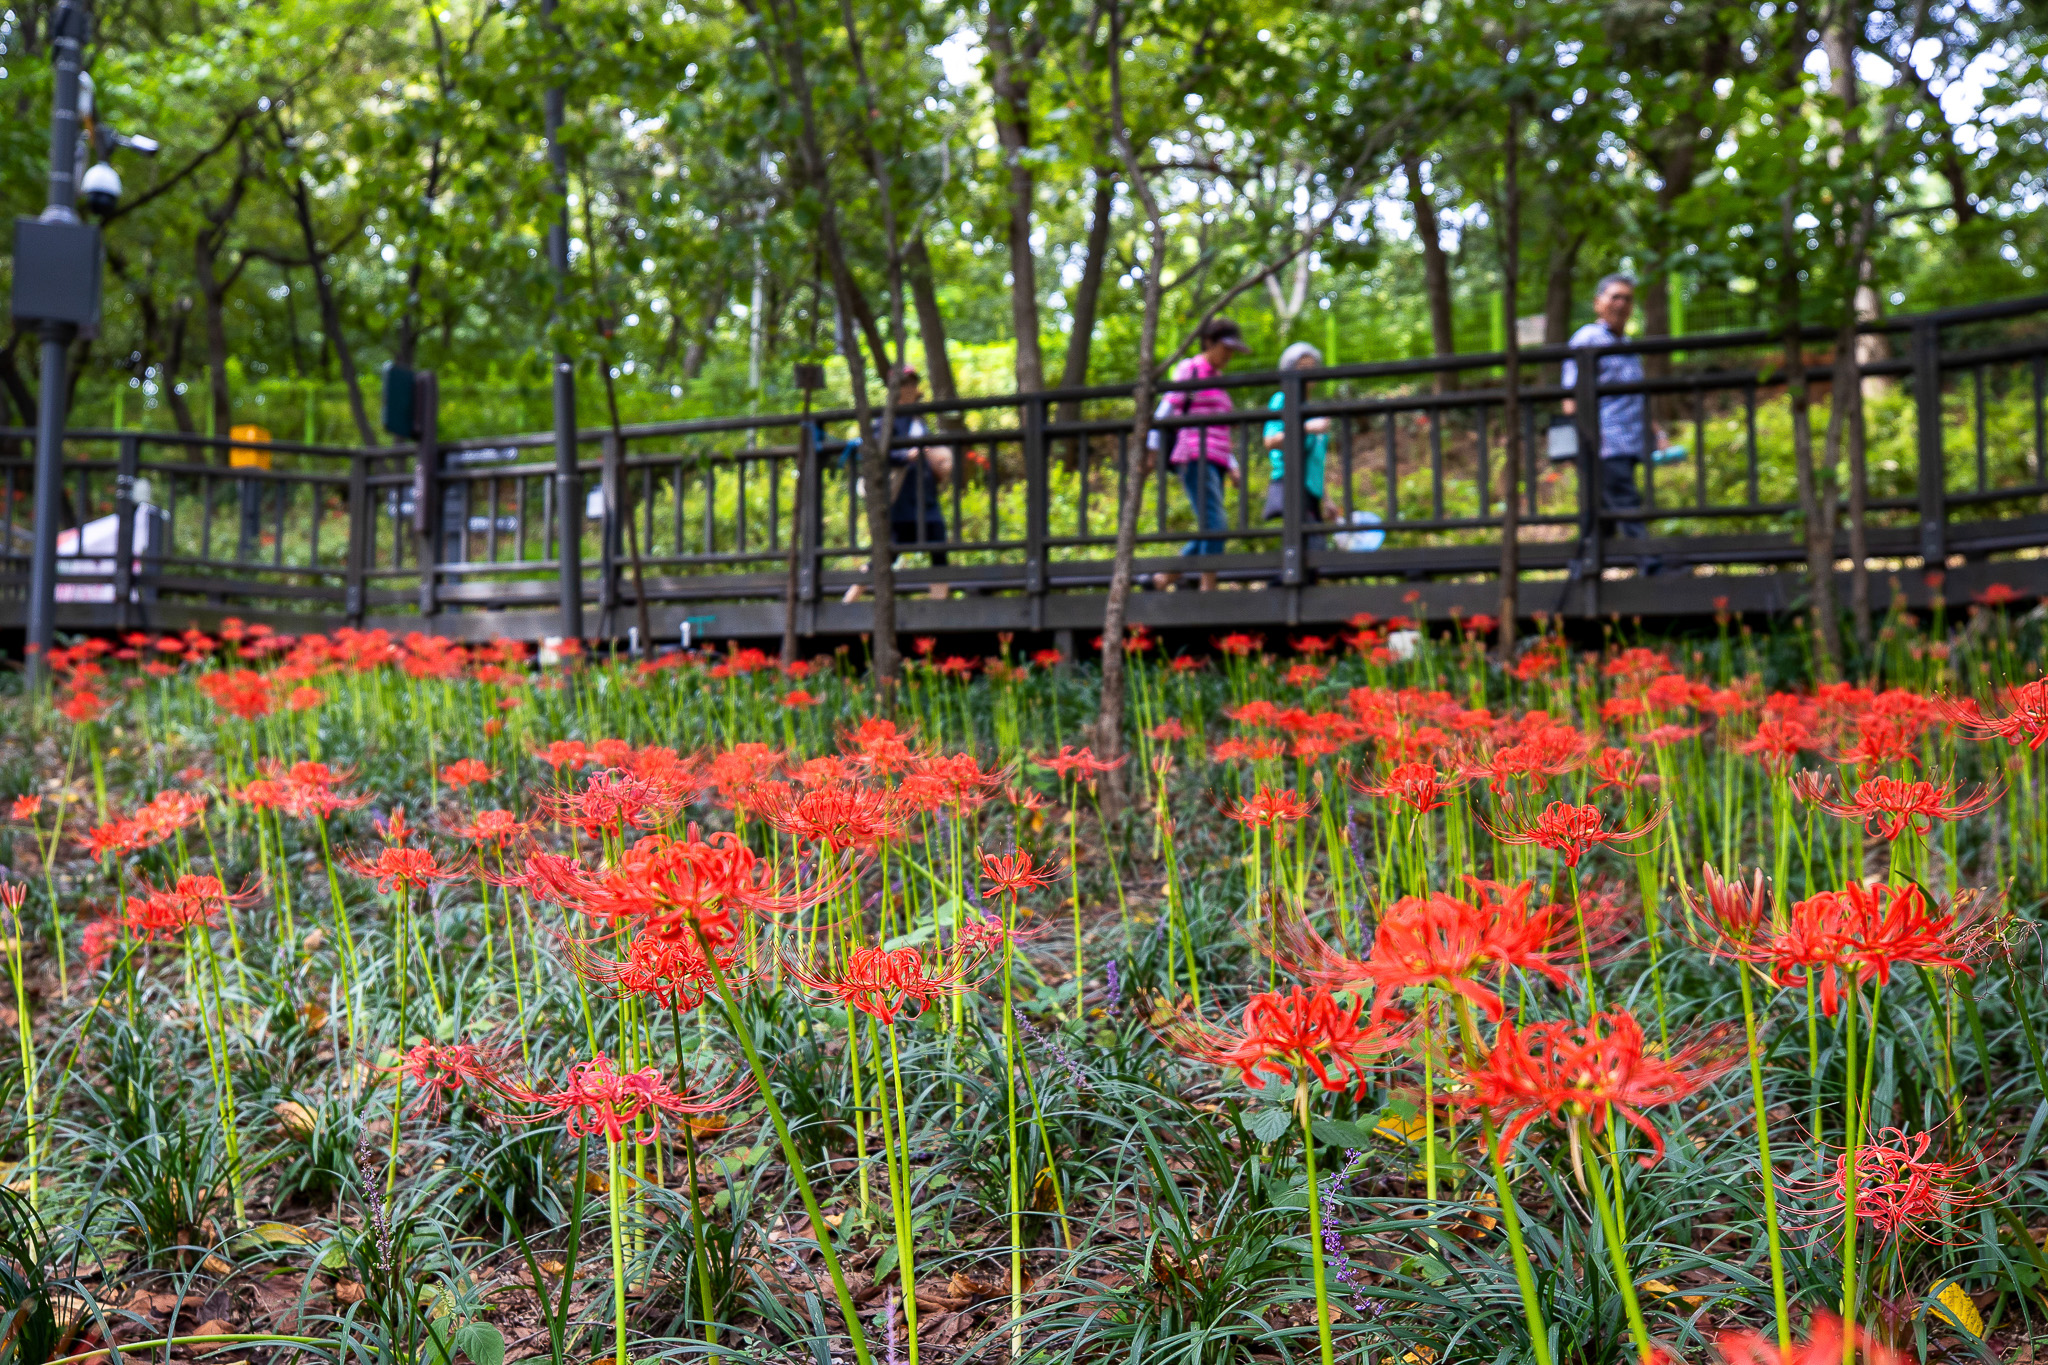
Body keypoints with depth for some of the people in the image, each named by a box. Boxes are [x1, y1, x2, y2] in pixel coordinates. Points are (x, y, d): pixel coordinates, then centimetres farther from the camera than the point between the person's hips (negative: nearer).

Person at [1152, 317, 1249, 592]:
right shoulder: (1190, 369, 3)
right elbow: (1166, 409, -6)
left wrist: (1231, 466, 17)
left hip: (1214, 463, 8)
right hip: (1194, 458, -8)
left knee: (1209, 531, 4)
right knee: (1215, 525, -18)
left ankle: (1164, 578, 12)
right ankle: (1208, 587, -18)